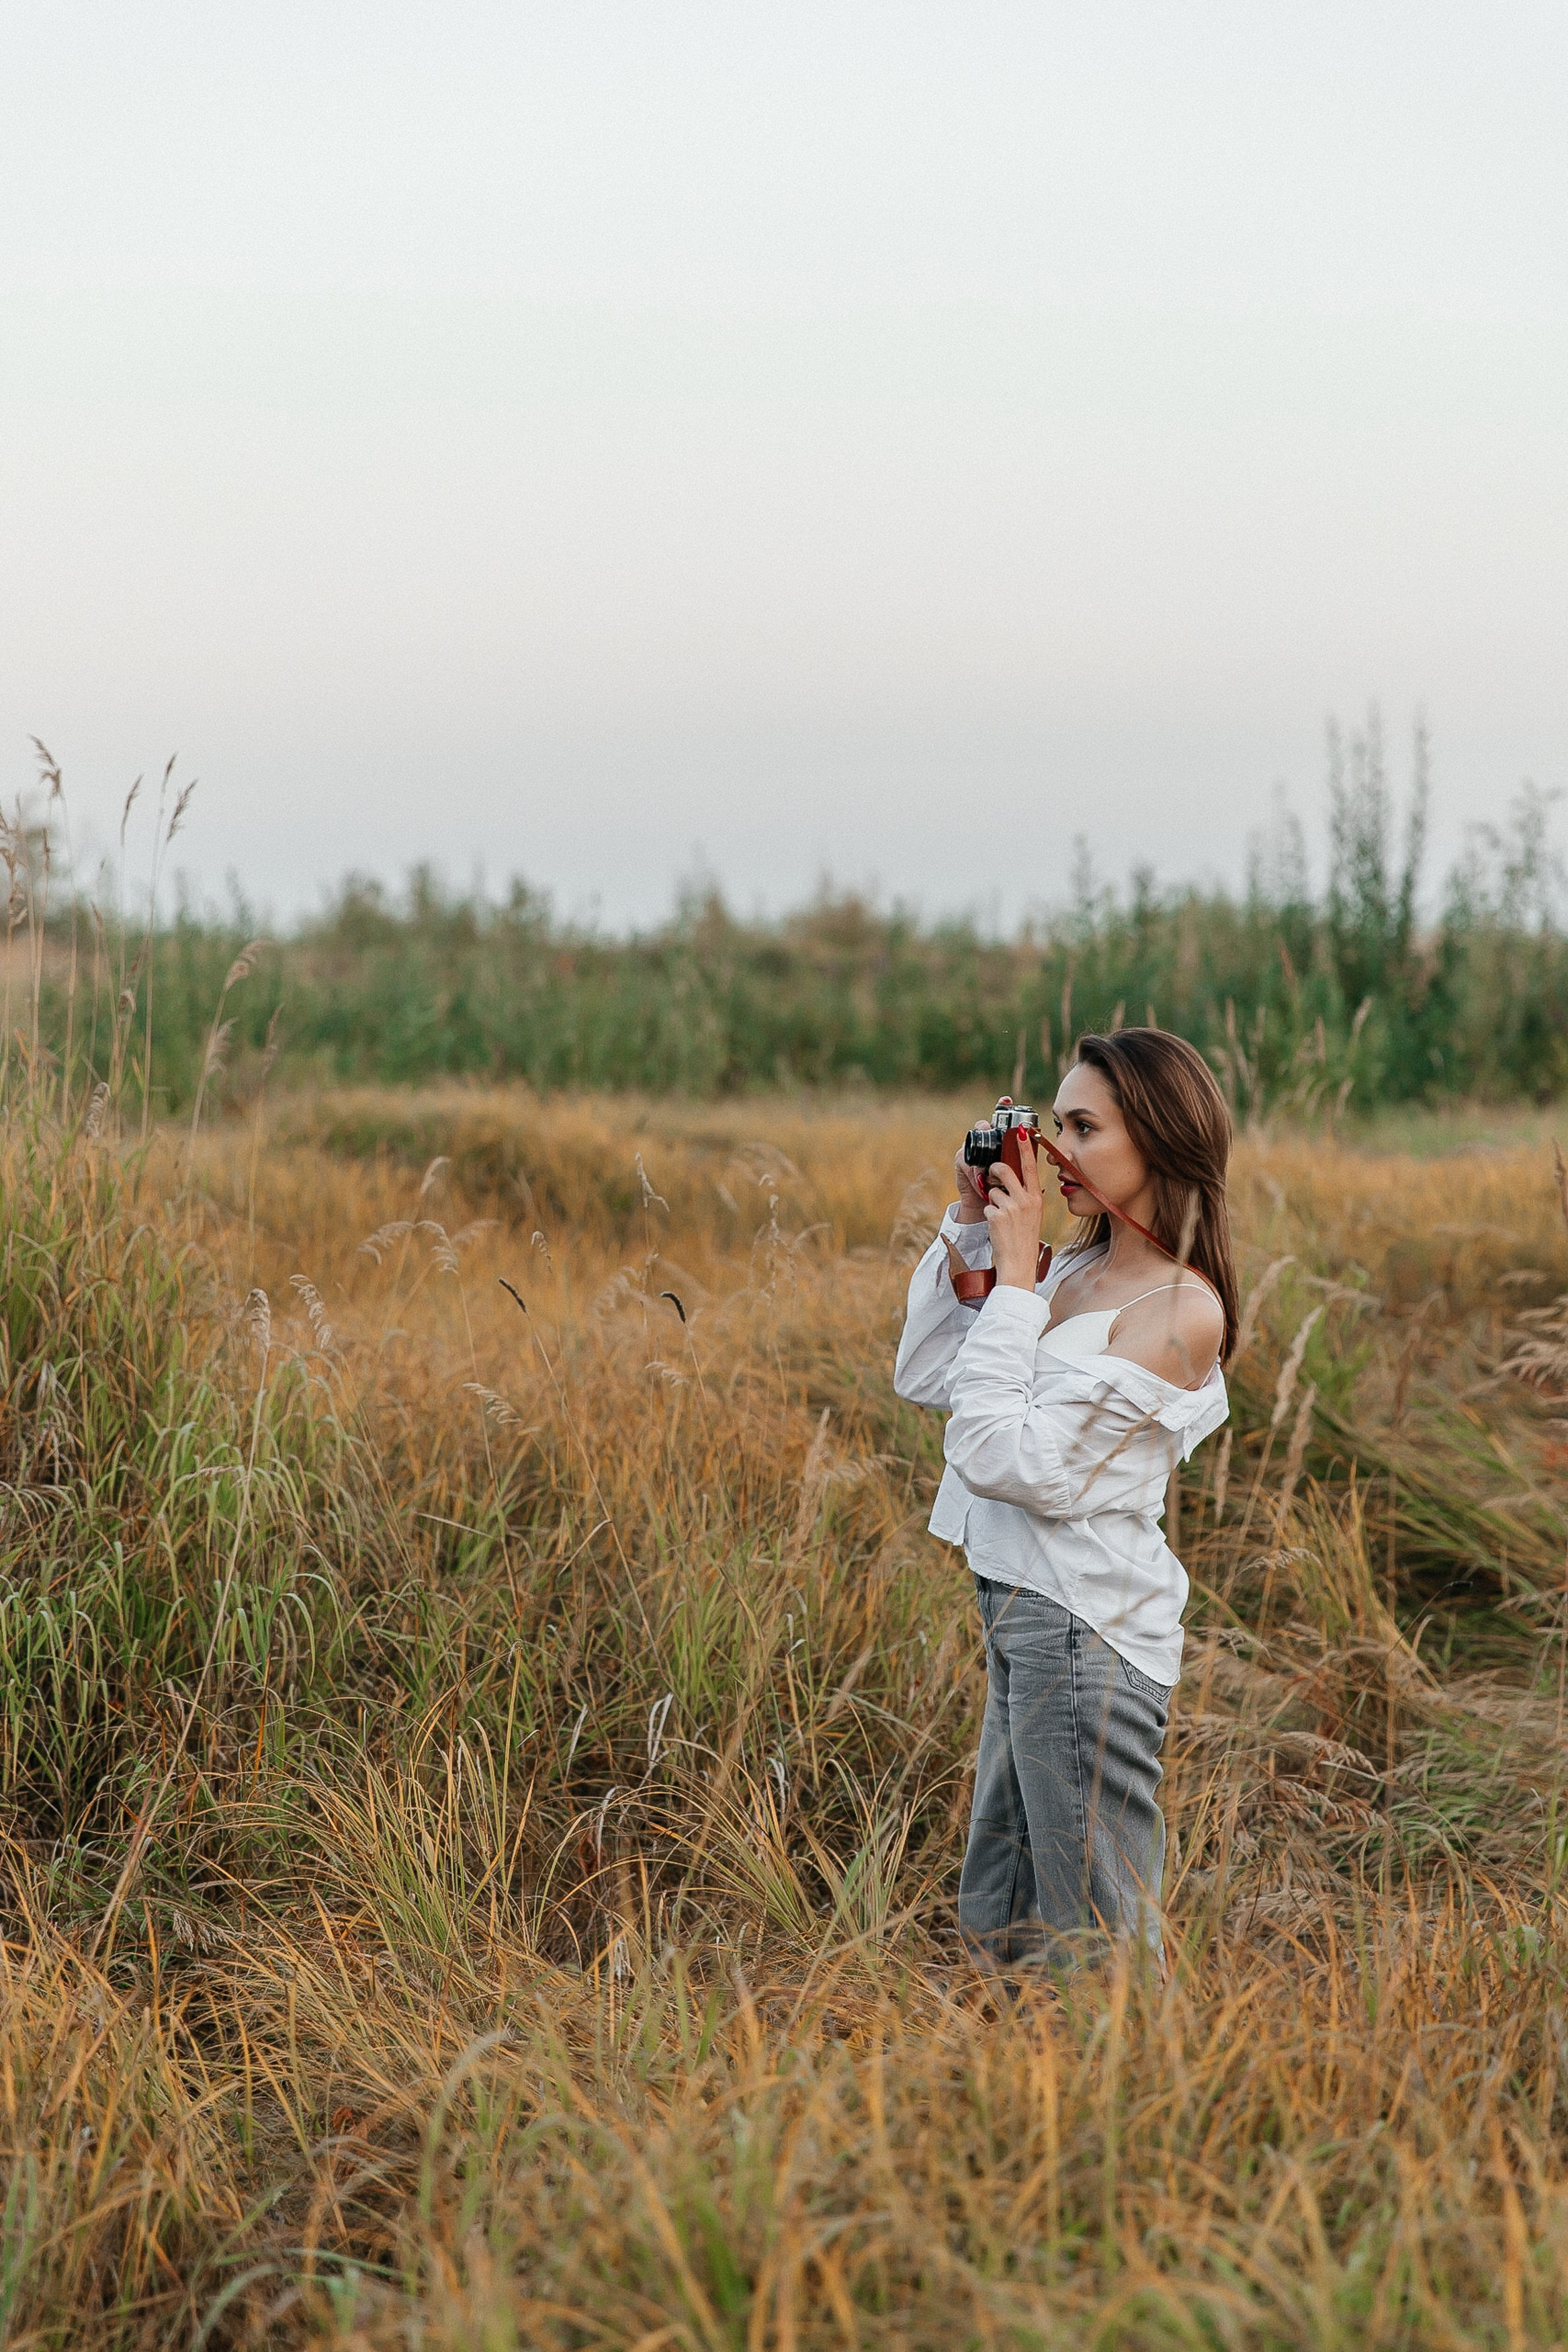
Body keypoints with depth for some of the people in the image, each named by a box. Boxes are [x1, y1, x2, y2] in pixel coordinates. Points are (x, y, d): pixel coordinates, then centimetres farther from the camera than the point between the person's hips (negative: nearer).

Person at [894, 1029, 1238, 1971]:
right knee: (996, 1927, 20)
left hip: (1086, 1635, -9)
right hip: (1026, 1620, 9)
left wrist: (1015, 1276, -17)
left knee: (1096, 1946, 1)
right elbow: (925, 1377, 14)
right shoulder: (1079, 1271, 8)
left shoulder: (1182, 1308, -17)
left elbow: (1009, 1460, -22)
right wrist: (970, 1224, 6)